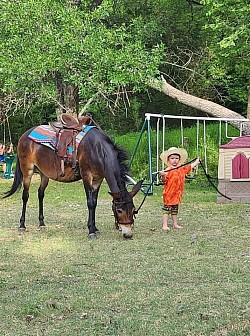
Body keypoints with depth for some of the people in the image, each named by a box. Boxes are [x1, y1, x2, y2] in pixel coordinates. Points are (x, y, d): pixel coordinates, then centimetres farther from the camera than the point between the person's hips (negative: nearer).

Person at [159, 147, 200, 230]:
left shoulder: (182, 169, 8)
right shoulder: (168, 171, -14)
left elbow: (190, 166, 23)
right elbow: (164, 181, -18)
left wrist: (197, 161, 26)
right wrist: (163, 176, -38)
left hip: (177, 194, 7)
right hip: (169, 194, -7)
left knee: (175, 210, 16)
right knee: (167, 209, -4)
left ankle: (175, 224, 24)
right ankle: (165, 225, -2)